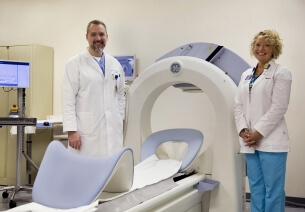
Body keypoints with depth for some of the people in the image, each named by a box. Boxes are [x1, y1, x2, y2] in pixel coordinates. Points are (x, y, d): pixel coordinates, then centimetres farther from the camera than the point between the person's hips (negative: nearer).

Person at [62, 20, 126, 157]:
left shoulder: (115, 64, 12)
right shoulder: (75, 63, -2)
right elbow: (68, 100, -6)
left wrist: (119, 121, 10)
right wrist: (71, 131, -12)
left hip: (112, 132, 4)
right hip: (86, 132, -4)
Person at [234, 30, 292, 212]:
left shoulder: (281, 73, -2)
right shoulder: (246, 75, 16)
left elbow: (278, 108, -11)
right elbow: (239, 105, 11)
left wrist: (259, 133, -15)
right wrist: (243, 130, -4)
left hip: (271, 141, -6)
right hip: (250, 141, 6)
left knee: (273, 189, -1)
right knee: (256, 187, 13)